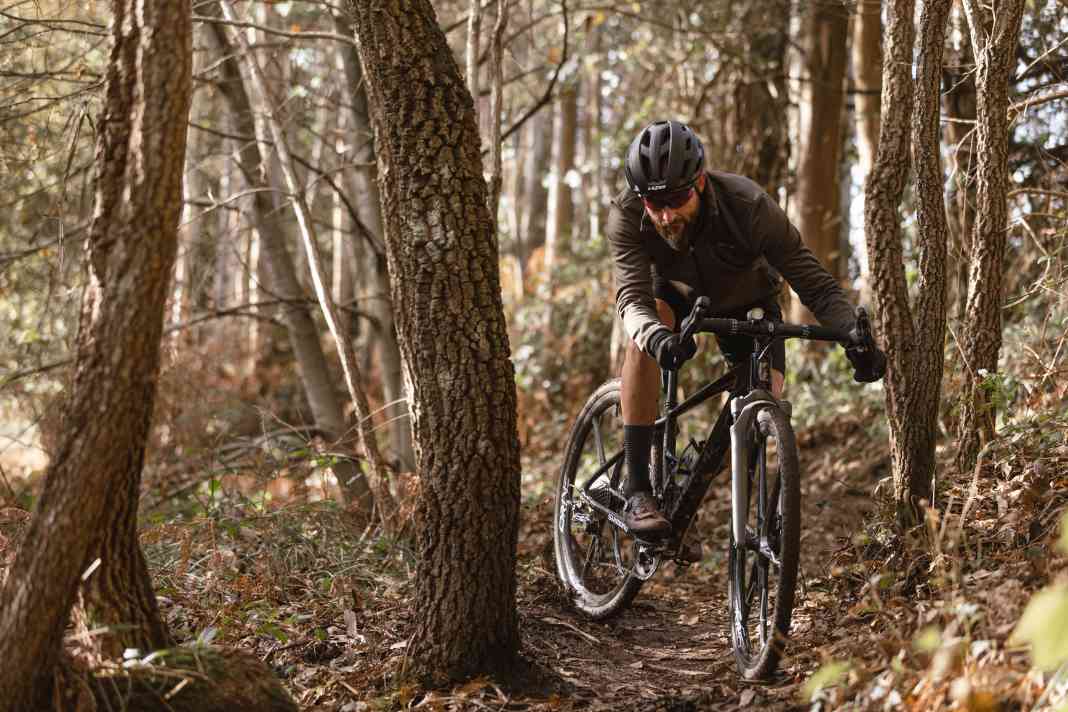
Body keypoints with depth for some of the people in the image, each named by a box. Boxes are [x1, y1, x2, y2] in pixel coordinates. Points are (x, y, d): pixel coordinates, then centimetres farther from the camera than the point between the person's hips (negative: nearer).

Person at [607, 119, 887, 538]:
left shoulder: (749, 207, -36)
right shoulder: (626, 217, -33)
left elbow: (815, 283, -34)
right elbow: (631, 297, -44)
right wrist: (656, 337, -67)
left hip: (746, 304, 0)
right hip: (678, 296, 0)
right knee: (647, 334, -33)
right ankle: (637, 492, -32)